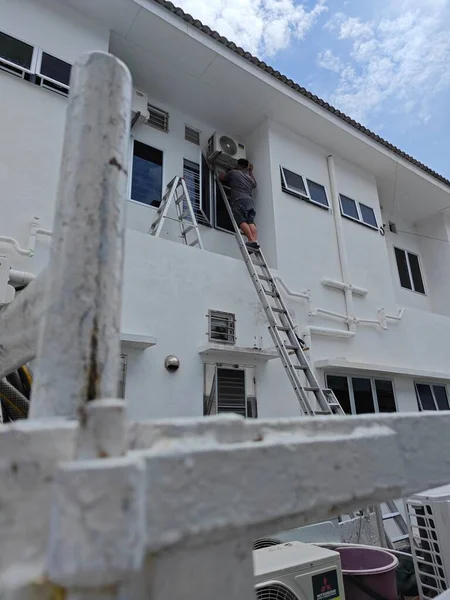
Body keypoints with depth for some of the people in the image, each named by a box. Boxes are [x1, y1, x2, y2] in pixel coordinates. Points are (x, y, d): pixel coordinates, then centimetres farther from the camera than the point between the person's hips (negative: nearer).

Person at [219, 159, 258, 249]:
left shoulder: (233, 172, 14)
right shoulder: (250, 178, 32)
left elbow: (221, 178, 26)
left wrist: (223, 174, 48)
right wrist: (251, 171, 64)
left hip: (239, 200, -6)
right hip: (250, 202, 6)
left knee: (241, 221, -18)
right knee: (251, 221, -7)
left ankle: (252, 240, -35)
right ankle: (255, 240, -28)